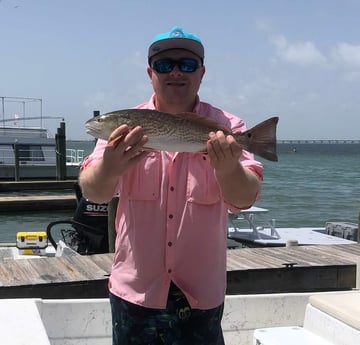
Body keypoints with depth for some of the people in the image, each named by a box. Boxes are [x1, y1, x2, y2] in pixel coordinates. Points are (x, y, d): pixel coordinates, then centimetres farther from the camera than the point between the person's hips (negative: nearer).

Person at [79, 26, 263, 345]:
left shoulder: (226, 127, -4)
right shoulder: (126, 127, -3)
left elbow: (245, 198, -15)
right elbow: (92, 192, -15)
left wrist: (228, 170, -38)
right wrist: (109, 168, -39)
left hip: (202, 297, 0)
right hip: (135, 291, 0)